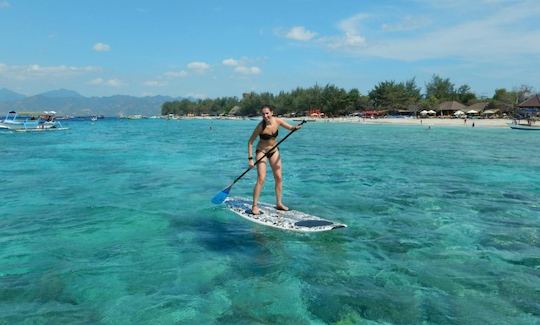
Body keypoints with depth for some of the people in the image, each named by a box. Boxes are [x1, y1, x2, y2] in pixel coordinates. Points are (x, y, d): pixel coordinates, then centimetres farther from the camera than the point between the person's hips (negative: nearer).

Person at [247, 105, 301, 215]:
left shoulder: (277, 121, -12)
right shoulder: (261, 126, -23)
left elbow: (290, 127, 1)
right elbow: (250, 142, -18)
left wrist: (296, 127, -24)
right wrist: (250, 158, -22)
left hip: (274, 151, 5)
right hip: (261, 152, -5)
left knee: (279, 178, 7)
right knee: (261, 179, -14)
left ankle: (279, 203, 21)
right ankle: (254, 206, -4)